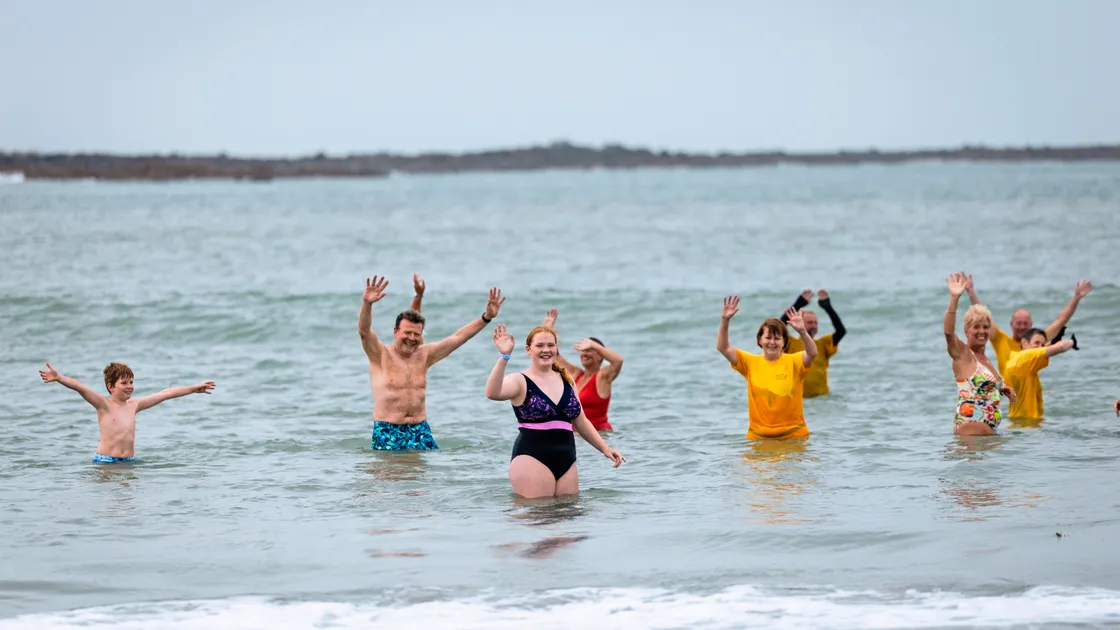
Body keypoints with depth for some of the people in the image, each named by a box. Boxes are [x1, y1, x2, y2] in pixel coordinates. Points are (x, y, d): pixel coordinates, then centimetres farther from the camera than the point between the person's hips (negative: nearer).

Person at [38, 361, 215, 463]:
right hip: (105, 461, -4)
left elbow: (165, 394, 20)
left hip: (129, 461, 4)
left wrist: (194, 388, 28)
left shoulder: (134, 405, 13)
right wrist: (58, 378, -33)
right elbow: (80, 388, -17)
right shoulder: (104, 405, -2)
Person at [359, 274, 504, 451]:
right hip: (387, 432, -4)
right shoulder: (381, 355, -3)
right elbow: (364, 331, -20)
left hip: (420, 430, 4)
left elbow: (457, 338, 10)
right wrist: (367, 304, -38)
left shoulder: (424, 355, 10)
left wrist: (487, 317, 2)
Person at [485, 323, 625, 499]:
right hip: (532, 460, -6)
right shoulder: (520, 382, -3)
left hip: (566, 462, 6)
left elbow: (581, 423, 25)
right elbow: (492, 393, -25)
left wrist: (605, 448, 19)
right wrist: (503, 357, -33)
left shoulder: (567, 380, 16)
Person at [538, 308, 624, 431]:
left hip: (598, 432, -6)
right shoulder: (576, 374, 15)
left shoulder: (602, 377, -4)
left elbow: (618, 360, -24)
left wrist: (593, 345, -28)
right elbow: (555, 356, 23)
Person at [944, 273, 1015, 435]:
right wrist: (954, 299, -36)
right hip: (971, 425, -8)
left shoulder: (983, 357, 18)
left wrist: (1002, 389, 17)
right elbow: (948, 332, -26)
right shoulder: (961, 353, -5)